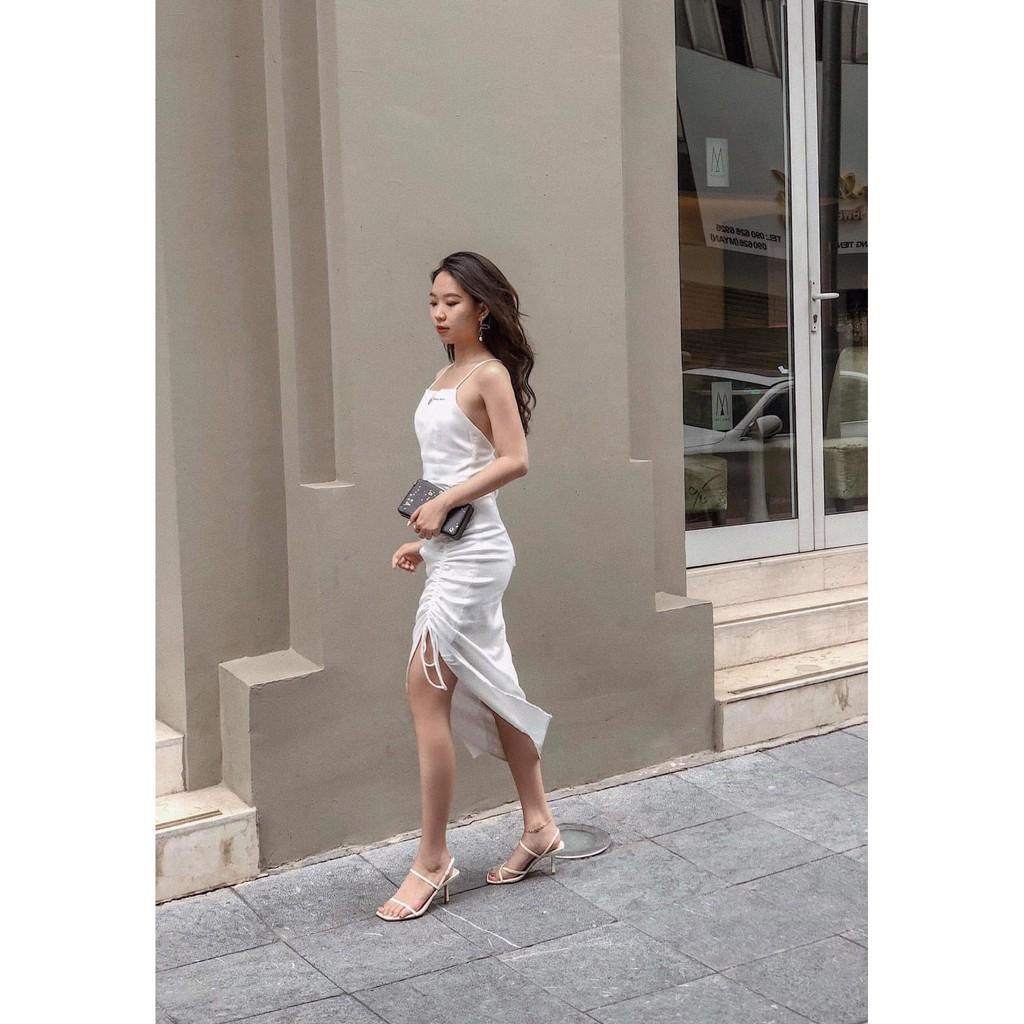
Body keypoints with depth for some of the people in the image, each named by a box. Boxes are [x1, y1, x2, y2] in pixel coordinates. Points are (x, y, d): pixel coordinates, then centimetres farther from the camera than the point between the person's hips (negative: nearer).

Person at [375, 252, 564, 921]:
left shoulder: (490, 374, -9)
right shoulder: (446, 375, 16)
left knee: (425, 693, -10)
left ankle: (433, 859, -1)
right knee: (488, 692, 14)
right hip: (450, 553, 9)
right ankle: (539, 826, 26)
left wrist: (443, 504, -18)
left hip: (472, 554, -9)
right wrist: (425, 540, 14)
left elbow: (515, 461, -17)